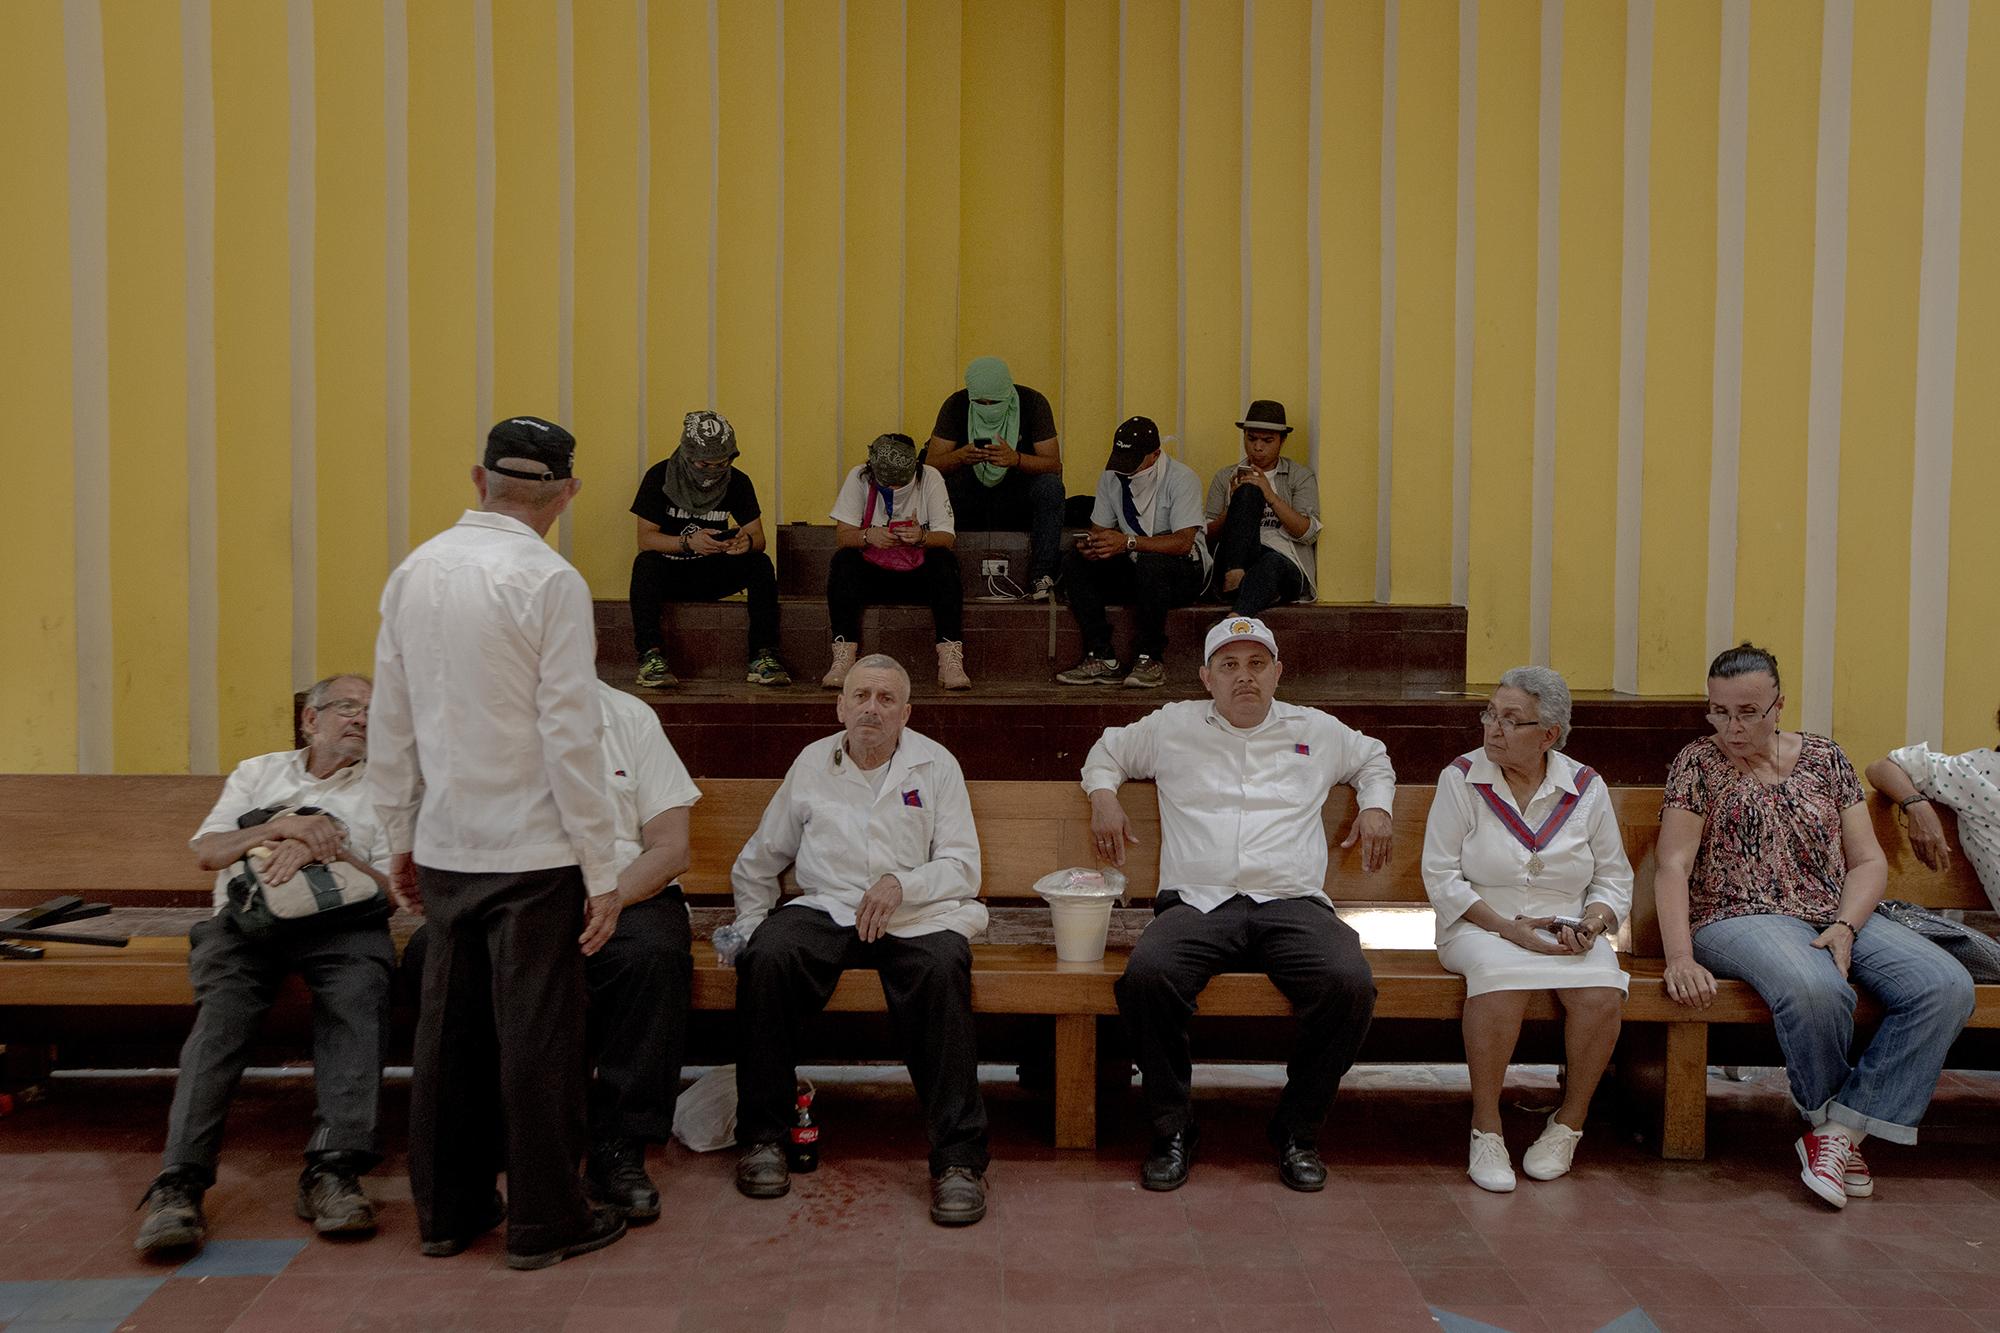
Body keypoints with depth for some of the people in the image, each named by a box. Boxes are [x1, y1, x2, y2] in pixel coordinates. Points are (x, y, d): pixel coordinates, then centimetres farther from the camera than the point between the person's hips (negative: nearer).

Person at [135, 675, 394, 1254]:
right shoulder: (259, 772, 26)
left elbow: (391, 889, 7)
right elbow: (207, 851, 10)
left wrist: (323, 847, -8)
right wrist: (283, 827, -6)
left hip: (340, 920, -1)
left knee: (360, 995, -34)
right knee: (224, 1010, -30)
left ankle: (333, 1169, -39)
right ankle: (179, 1181, -33)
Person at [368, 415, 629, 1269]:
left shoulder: (415, 572, 5)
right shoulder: (550, 582, -13)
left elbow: (390, 725, 9)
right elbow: (570, 737, -15)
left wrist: (400, 837, 19)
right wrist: (602, 871, -9)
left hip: (443, 847, 6)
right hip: (532, 853, -6)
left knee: (449, 1030, 15)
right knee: (537, 1038, 5)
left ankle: (446, 1209, 28)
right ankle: (544, 1222, 17)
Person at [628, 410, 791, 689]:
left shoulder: (737, 482, -1)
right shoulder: (659, 477, -8)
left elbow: (758, 537, -3)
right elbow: (645, 539, -14)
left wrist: (747, 541, -29)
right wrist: (688, 542, -33)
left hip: (714, 575, 2)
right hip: (670, 574, -2)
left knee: (761, 564, -24)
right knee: (645, 562, -34)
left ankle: (763, 657, -29)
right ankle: (650, 656, -39)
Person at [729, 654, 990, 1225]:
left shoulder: (936, 765, 11)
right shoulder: (812, 763, 17)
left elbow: (963, 868, 3)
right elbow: (758, 861, 26)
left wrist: (901, 884, -14)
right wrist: (750, 922, 15)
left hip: (916, 914, -2)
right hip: (825, 909, 2)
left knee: (942, 968, -35)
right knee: (767, 956, -30)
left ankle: (959, 1157, -29)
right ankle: (762, 1136, -15)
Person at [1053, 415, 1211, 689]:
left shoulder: (1182, 478, -16)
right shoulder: (1111, 477, 3)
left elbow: (1183, 542, -26)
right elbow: (1100, 528, 6)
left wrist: (1129, 542, -36)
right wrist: (1090, 544, -20)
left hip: (1182, 570, -6)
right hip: (1134, 569, 6)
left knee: (1150, 563, -38)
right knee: (1074, 563, -16)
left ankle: (1151, 658, -24)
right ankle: (1101, 657, -20)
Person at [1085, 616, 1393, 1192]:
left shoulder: (1317, 730, 21)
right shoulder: (1172, 725, 18)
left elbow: (1373, 758, 38)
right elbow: (1107, 750, 32)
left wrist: (1375, 806, 20)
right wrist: (1103, 795, 13)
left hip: (1293, 903, 1)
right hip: (1198, 902, -1)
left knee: (1351, 983, -30)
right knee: (1147, 974, -34)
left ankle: (1297, 1130, -8)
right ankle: (1172, 1129, -13)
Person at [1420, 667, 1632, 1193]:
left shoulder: (1586, 788, 4)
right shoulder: (1461, 778, -3)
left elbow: (1614, 878, 10)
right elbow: (1441, 877, -6)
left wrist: (1592, 922, -11)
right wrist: (1506, 927, -16)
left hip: (1566, 929, 2)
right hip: (1480, 928, -2)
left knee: (1602, 990, -29)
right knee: (1500, 974, -36)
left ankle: (1570, 1122, -4)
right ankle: (1486, 1127, -19)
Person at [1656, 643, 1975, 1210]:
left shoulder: (1823, 757, 12)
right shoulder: (1698, 763, 2)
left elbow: (1869, 861, 8)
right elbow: (1673, 867, -7)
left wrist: (1845, 927, -11)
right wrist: (1680, 957, -20)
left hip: (1838, 915, 5)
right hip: (1739, 918, -4)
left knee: (1947, 986, -21)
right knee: (1817, 990, -36)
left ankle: (1839, 1127, -16)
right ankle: (1831, 1122, -6)